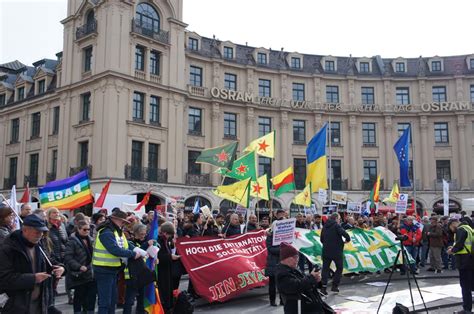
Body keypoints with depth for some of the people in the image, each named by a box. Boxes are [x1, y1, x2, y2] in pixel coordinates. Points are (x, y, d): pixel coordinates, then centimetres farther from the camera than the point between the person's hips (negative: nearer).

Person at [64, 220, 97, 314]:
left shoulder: (90, 240, 9)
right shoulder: (72, 241, -12)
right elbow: (68, 257, -17)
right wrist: (79, 266, -23)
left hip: (90, 273, 6)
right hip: (79, 274, -5)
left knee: (92, 294, 3)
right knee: (79, 295, 5)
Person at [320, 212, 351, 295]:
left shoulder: (325, 226, 11)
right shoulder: (336, 226, -9)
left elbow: (321, 239, 15)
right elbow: (344, 233, -22)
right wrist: (347, 239, -4)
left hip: (326, 251, 5)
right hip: (336, 251, -5)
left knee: (325, 269, 7)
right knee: (339, 268, 12)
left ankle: (323, 287, -2)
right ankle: (335, 285, 9)